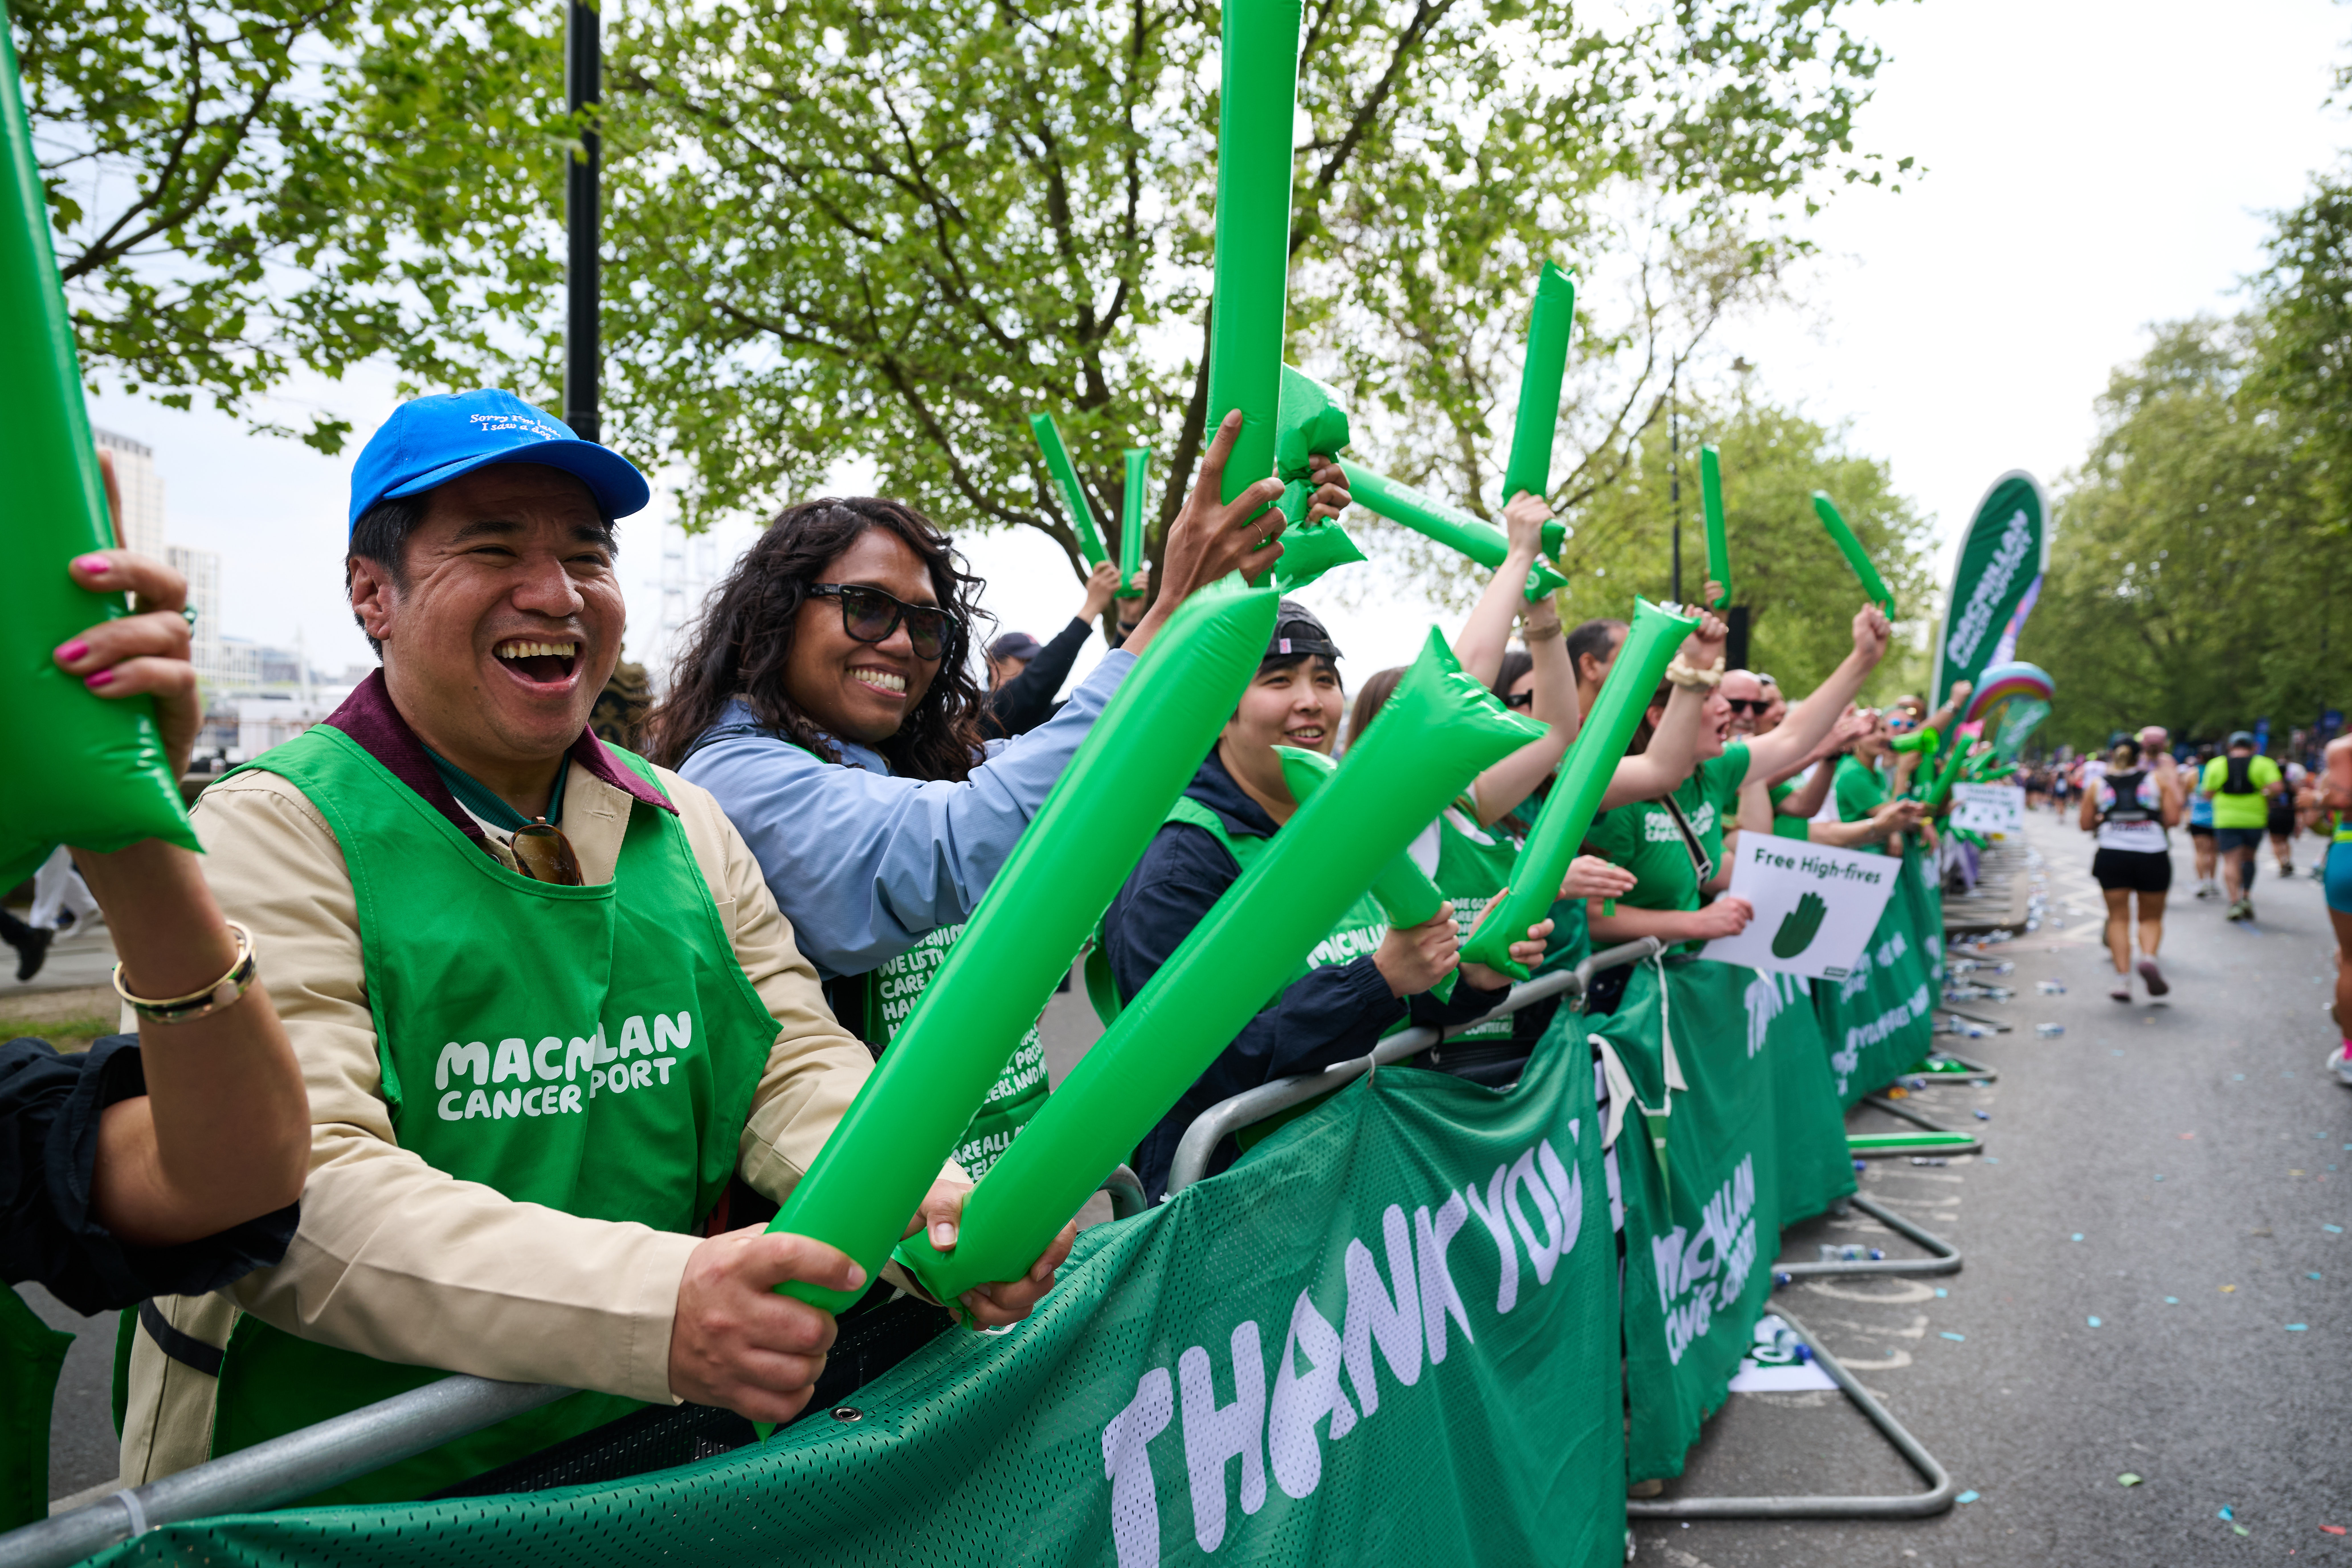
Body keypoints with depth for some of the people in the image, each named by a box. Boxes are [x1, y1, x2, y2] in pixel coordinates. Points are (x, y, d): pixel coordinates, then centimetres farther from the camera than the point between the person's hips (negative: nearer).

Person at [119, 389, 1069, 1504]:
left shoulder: (688, 829, 8)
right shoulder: (274, 833, -9)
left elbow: (793, 1060, 4)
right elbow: (286, 1194, -21)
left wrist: (925, 1198, -18)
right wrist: (656, 1308, -35)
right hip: (341, 1495, -1)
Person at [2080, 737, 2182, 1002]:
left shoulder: (2098, 784, 10)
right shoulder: (2159, 779, 7)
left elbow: (2086, 825, 9)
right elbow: (2173, 819, 0)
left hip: (2112, 854, 0)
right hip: (2153, 854, 0)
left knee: (2118, 918, 7)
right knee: (2152, 917, 13)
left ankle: (2123, 978, -4)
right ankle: (2149, 957, -15)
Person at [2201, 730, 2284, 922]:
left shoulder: (2216, 764, 3)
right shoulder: (2263, 764, 1)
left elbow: (2207, 794, 3)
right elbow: (2277, 786, -14)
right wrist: (2265, 793, 6)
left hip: (2226, 819, -1)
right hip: (2255, 819, 1)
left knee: (2231, 861, -2)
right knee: (2249, 857, 19)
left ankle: (2235, 901, -14)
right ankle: (2247, 896, 13)